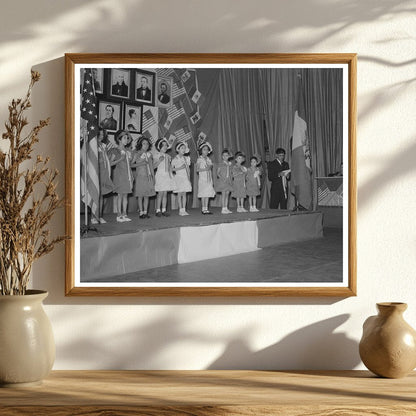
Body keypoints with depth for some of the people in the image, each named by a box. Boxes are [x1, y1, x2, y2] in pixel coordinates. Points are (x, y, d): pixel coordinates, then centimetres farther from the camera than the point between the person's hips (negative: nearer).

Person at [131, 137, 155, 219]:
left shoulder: (149, 154, 10)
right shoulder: (137, 154, -1)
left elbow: (151, 166, 13)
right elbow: (131, 164, -4)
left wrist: (153, 177, 10)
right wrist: (140, 164, -17)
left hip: (148, 177, 4)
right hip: (140, 176, -4)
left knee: (147, 195, 3)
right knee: (140, 195, -2)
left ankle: (145, 212, 8)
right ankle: (141, 212, 1)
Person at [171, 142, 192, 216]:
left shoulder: (186, 158, 11)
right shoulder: (175, 159, -5)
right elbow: (171, 169, -8)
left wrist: (189, 179, 11)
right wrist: (179, 168, -18)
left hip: (185, 177, 5)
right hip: (179, 177, -5)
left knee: (184, 194, 3)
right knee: (180, 194, -3)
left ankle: (184, 210, 4)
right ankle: (181, 210, 0)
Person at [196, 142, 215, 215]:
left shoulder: (209, 159, 14)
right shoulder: (200, 159, -3)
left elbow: (211, 170, 14)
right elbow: (197, 169, -10)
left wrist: (212, 180, 6)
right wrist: (205, 169, -20)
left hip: (209, 179, 5)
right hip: (202, 178, -5)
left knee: (208, 194, 2)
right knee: (203, 194, -6)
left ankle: (206, 208, 5)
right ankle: (203, 209, -2)